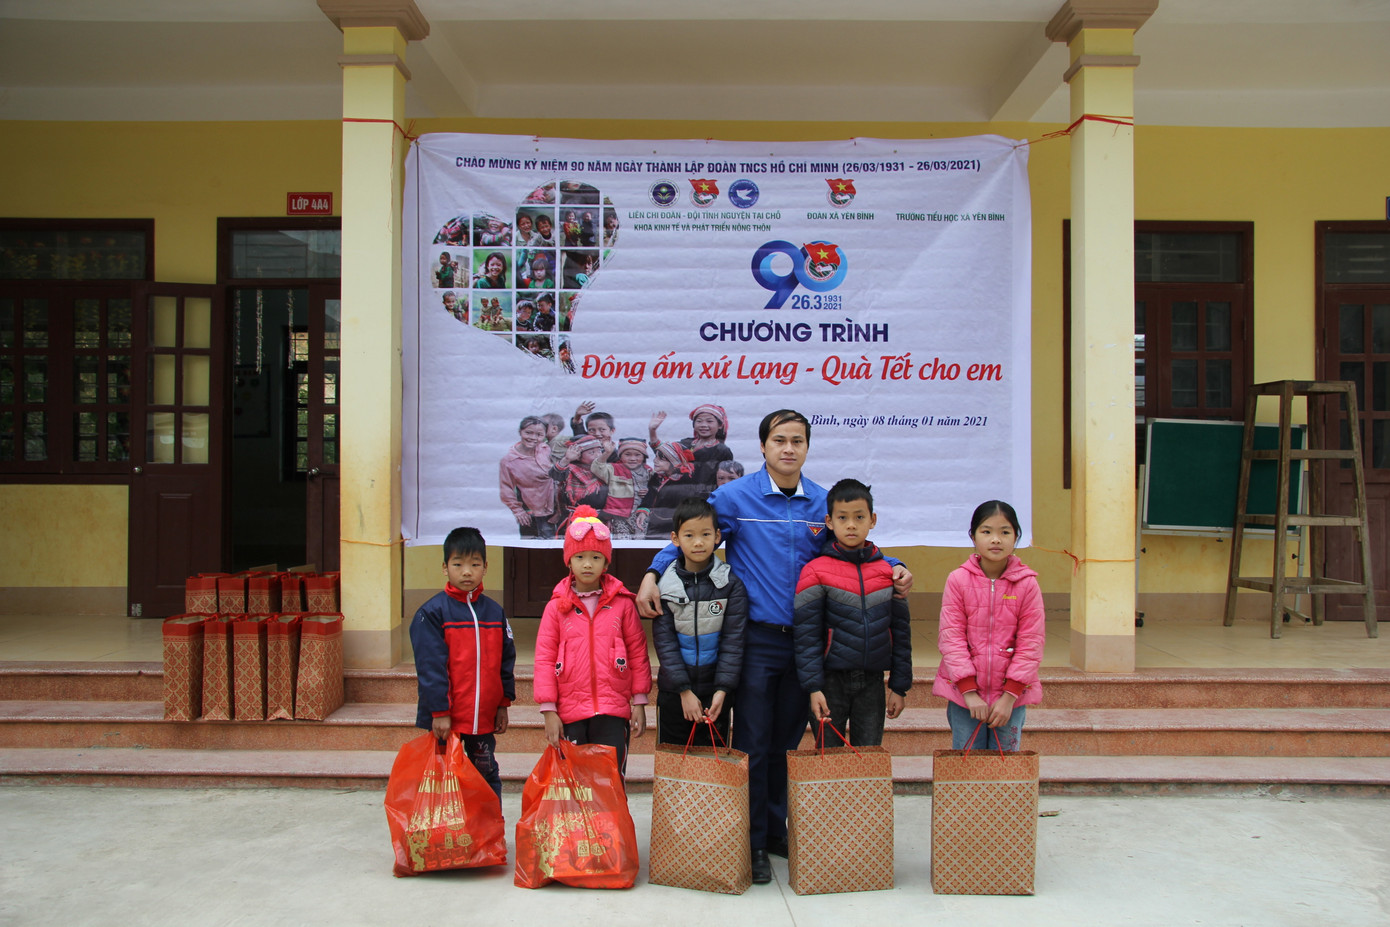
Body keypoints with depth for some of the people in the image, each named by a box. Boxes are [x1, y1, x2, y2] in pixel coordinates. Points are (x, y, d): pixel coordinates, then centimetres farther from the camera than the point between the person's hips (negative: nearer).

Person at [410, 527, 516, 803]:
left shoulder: (495, 612, 5)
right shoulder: (432, 613, -10)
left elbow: (506, 660, 11)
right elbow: (430, 666, -13)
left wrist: (503, 704, 9)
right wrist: (439, 711, -16)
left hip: (484, 717, 4)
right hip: (446, 718, -4)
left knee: (488, 775, 16)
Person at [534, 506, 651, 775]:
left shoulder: (622, 603, 3)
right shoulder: (557, 606, 3)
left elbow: (638, 652, 6)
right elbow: (544, 658, 2)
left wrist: (639, 702, 4)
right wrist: (548, 710, -3)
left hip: (614, 712, 0)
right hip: (570, 713, 1)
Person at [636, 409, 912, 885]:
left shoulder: (823, 502, 6)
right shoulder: (735, 497, -4)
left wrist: (892, 568, 0)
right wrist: (652, 573, -14)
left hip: (805, 640, 3)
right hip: (756, 639, -3)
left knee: (788, 740, 13)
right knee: (753, 742, 1)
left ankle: (778, 830, 28)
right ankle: (753, 842, 13)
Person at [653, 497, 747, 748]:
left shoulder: (731, 584, -3)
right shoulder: (665, 585, -3)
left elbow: (733, 640, -6)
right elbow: (664, 640, -6)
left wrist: (722, 689, -15)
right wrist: (684, 690, -13)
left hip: (715, 692, 0)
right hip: (673, 692, 0)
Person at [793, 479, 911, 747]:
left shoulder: (888, 572, 4)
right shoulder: (815, 572, -5)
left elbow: (901, 632, 8)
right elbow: (805, 635, -7)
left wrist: (899, 686, 6)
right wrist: (813, 687, -12)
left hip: (872, 681, 3)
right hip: (831, 679, -2)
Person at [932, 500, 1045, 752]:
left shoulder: (1027, 583, -3)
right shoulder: (958, 580, -4)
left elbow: (1031, 642, -3)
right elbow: (951, 637, -6)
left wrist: (1009, 695, -9)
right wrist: (969, 691, -12)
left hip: (1011, 694, 0)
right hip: (963, 694, 0)